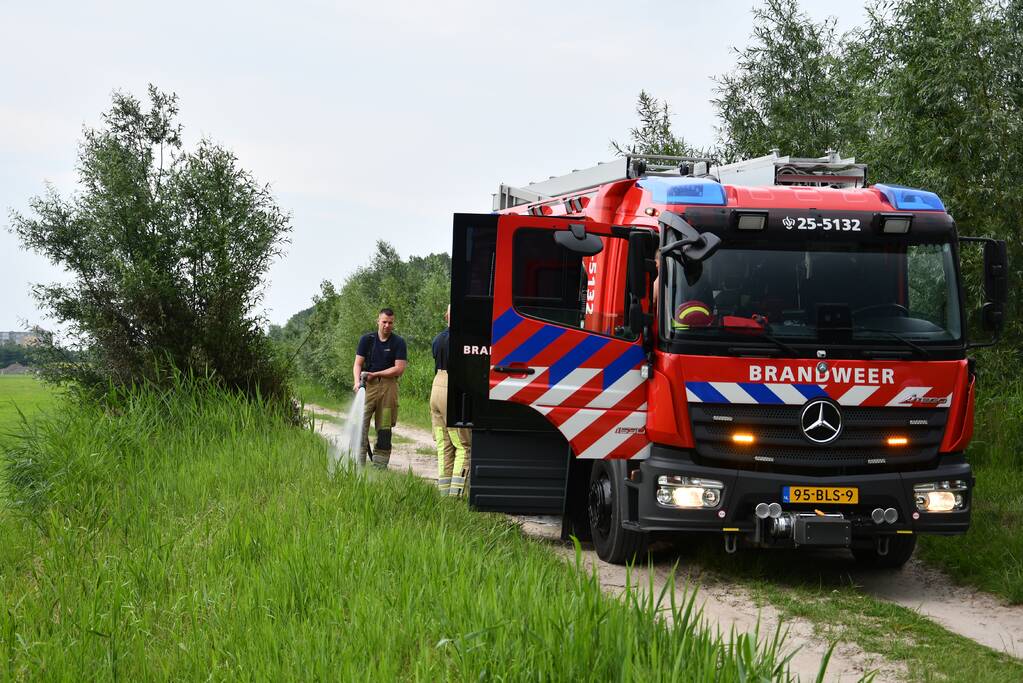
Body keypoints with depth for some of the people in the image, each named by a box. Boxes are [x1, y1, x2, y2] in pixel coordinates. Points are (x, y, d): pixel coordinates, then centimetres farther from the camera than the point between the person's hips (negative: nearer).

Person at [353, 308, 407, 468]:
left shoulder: (398, 342, 3)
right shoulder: (367, 339, 7)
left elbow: (399, 368, -5)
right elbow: (358, 363, 2)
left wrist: (375, 374, -9)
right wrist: (357, 381, -16)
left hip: (388, 387, 0)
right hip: (367, 385, 0)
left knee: (384, 428, 3)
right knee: (360, 425, -9)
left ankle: (380, 466, 8)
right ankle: (359, 465, -8)